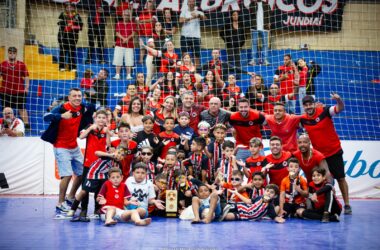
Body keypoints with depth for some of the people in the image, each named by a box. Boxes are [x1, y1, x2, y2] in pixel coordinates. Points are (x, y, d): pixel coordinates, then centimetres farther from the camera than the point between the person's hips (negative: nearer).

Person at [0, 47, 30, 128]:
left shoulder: (21, 64, 1)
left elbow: (26, 77, 2)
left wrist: (26, 87, -5)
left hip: (19, 91, -2)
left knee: (22, 109, 1)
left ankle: (26, 125, 4)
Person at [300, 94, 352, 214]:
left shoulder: (324, 111, -15)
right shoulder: (303, 119, -5)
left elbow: (340, 108, -26)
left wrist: (339, 100, -46)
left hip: (334, 151, -3)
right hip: (318, 154, 3)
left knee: (340, 178, 4)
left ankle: (347, 205, 14)